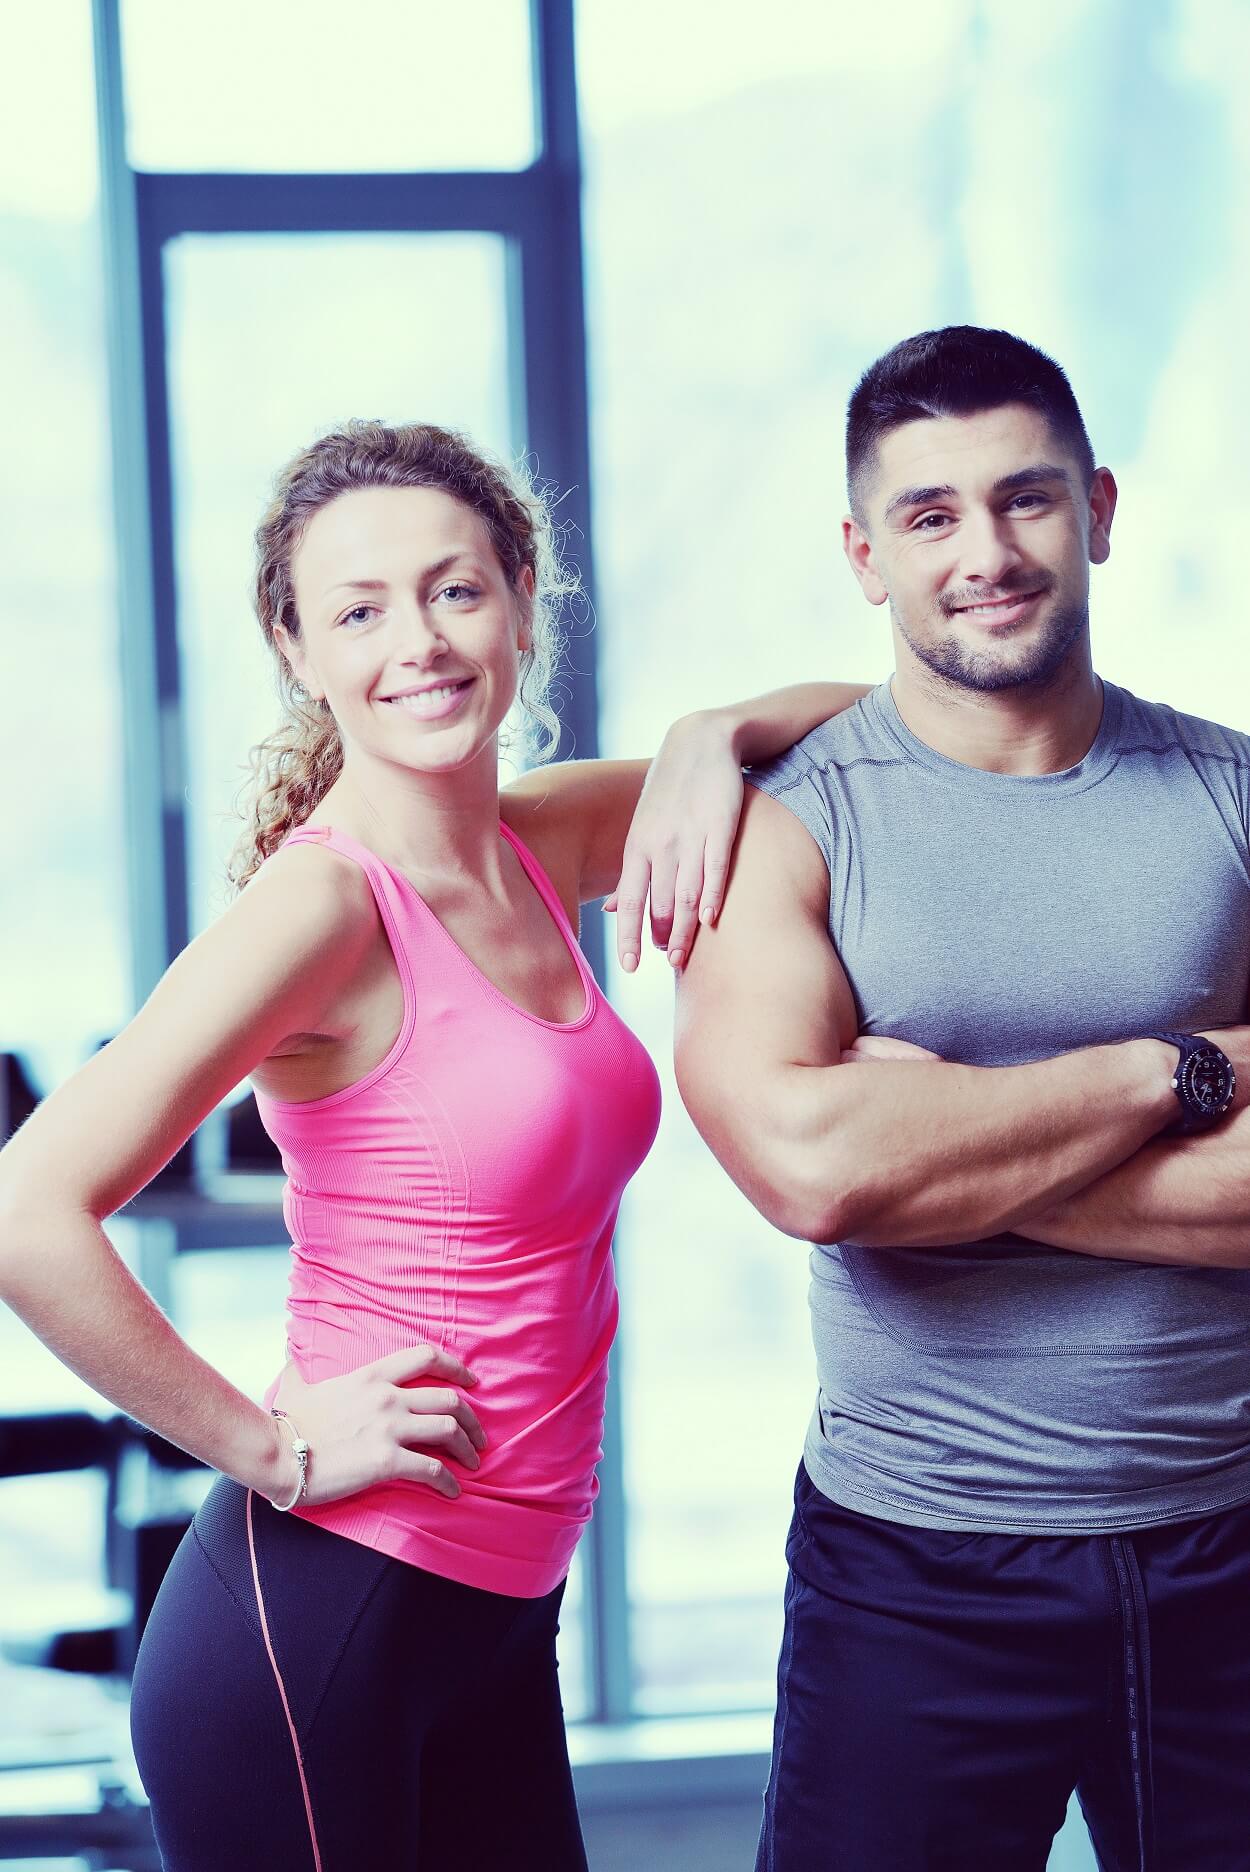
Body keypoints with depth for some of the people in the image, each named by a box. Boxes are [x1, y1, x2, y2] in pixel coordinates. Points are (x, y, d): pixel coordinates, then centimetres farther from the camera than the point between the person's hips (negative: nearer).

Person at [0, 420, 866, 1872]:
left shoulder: (543, 847, 6)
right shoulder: (324, 901, -16)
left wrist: (710, 741, -2)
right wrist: (272, 1448, -17)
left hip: (494, 1621, 7)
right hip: (319, 1627, -7)